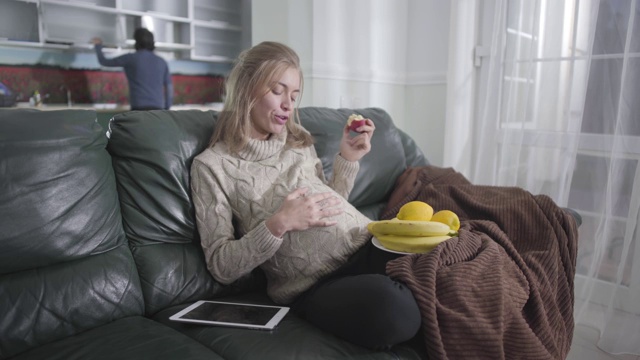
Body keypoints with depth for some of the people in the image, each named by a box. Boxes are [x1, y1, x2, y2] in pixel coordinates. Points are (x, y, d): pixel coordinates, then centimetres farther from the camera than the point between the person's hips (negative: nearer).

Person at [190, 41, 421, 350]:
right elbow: (221, 266, -2)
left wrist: (348, 159, 7)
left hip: (367, 243, 5)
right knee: (389, 306, -34)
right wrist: (278, 225, -17)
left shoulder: (299, 142, 18)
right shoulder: (212, 165, 2)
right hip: (313, 284, -4)